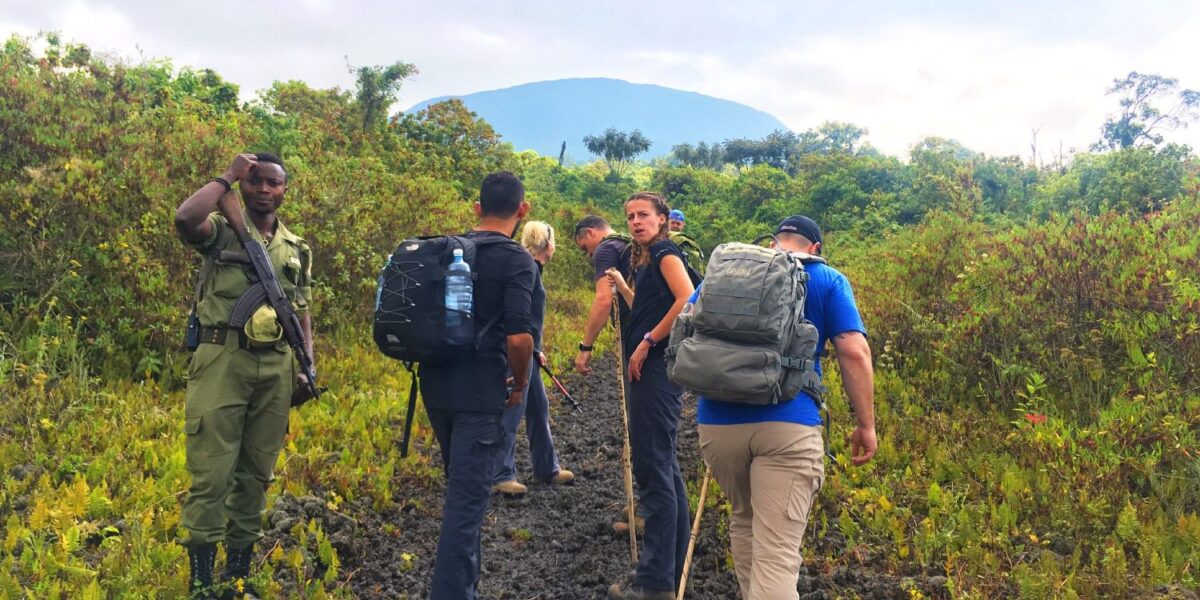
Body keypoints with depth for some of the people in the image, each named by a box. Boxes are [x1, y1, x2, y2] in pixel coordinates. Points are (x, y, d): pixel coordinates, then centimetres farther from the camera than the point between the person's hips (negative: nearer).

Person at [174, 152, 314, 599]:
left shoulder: (297, 249, 15)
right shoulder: (222, 231, 1)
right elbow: (184, 218, -22)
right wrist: (227, 177, -11)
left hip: (275, 368, 5)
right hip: (224, 360, -4)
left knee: (256, 473, 11)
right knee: (211, 473, -4)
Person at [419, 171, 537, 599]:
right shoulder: (517, 261, -11)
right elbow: (518, 336, -21)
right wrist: (520, 384, -4)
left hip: (437, 385, 7)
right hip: (479, 392, -7)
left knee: (460, 485, 23)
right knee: (468, 497, -3)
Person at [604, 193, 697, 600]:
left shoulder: (665, 252, -7)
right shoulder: (648, 260, 20)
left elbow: (687, 300, -23)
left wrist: (647, 343, -19)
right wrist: (622, 284, 19)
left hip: (658, 366, -11)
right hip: (649, 368, 11)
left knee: (653, 466, -9)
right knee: (664, 465, 15)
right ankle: (673, 565, 26)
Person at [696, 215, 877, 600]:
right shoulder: (827, 280, 9)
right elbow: (854, 353, -1)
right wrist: (866, 425, 5)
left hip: (719, 420, 4)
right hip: (788, 424, -3)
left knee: (743, 520, 26)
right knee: (777, 555, -6)